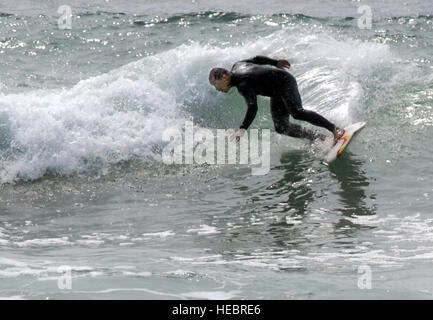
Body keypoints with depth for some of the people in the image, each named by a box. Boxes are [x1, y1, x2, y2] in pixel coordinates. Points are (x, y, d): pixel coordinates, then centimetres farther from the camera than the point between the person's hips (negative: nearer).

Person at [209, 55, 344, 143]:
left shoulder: (242, 84, -29)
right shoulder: (236, 67, 1)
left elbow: (253, 108, -40)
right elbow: (257, 59, 16)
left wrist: (242, 129, -49)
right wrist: (275, 63, 30)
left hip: (285, 82, -10)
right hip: (277, 94, 10)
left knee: (297, 112, -32)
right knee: (282, 127, -3)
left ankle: (335, 129, -33)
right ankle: (320, 138, 1)